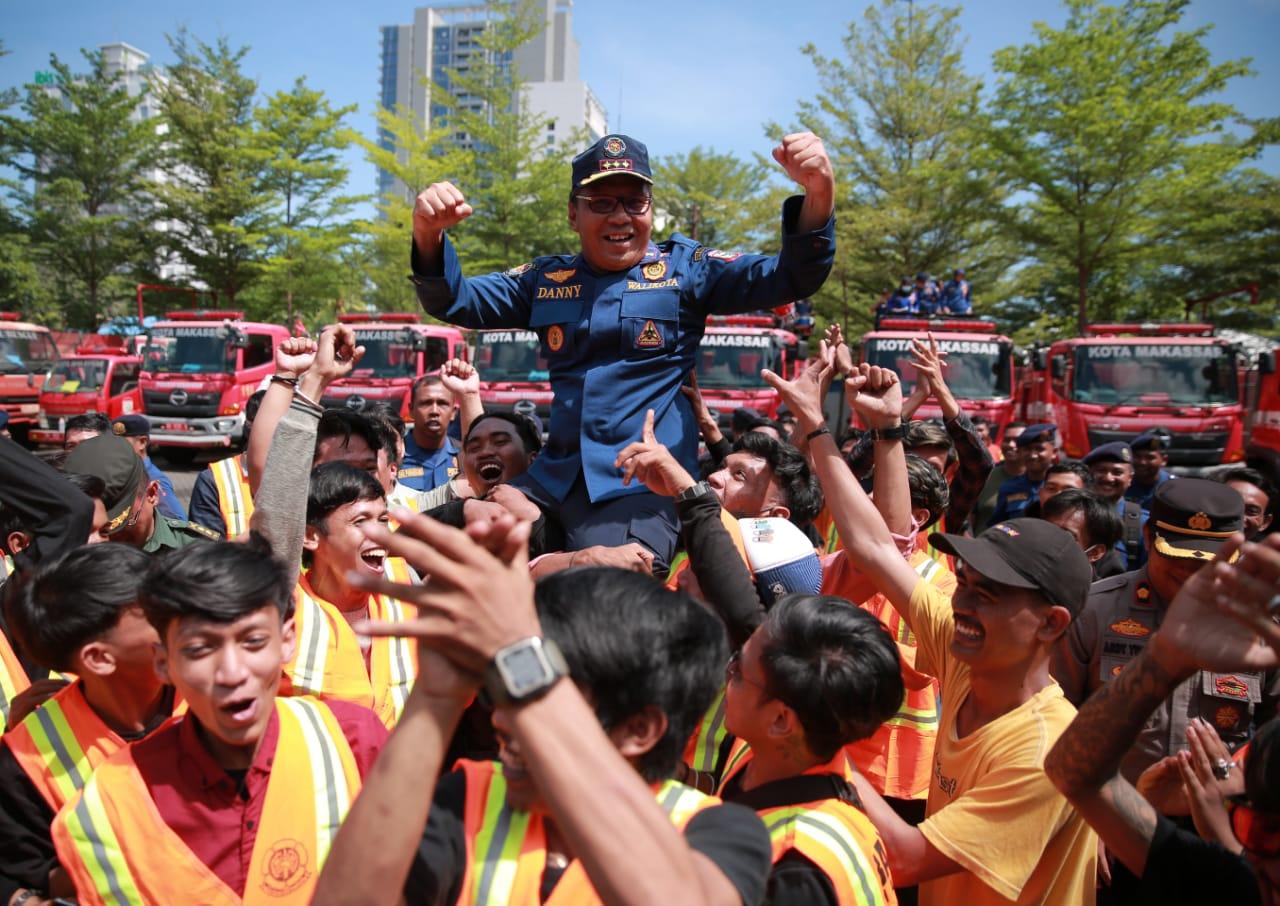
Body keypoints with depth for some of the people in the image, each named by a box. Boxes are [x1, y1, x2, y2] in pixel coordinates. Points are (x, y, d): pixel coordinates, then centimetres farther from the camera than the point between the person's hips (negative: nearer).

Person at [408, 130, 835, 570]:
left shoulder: (685, 268, 3)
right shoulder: (546, 280, 13)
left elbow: (790, 277, -6)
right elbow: (454, 300, 12)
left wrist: (818, 197, -26)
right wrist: (429, 236, -10)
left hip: (643, 484, -4)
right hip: (554, 477, 5)